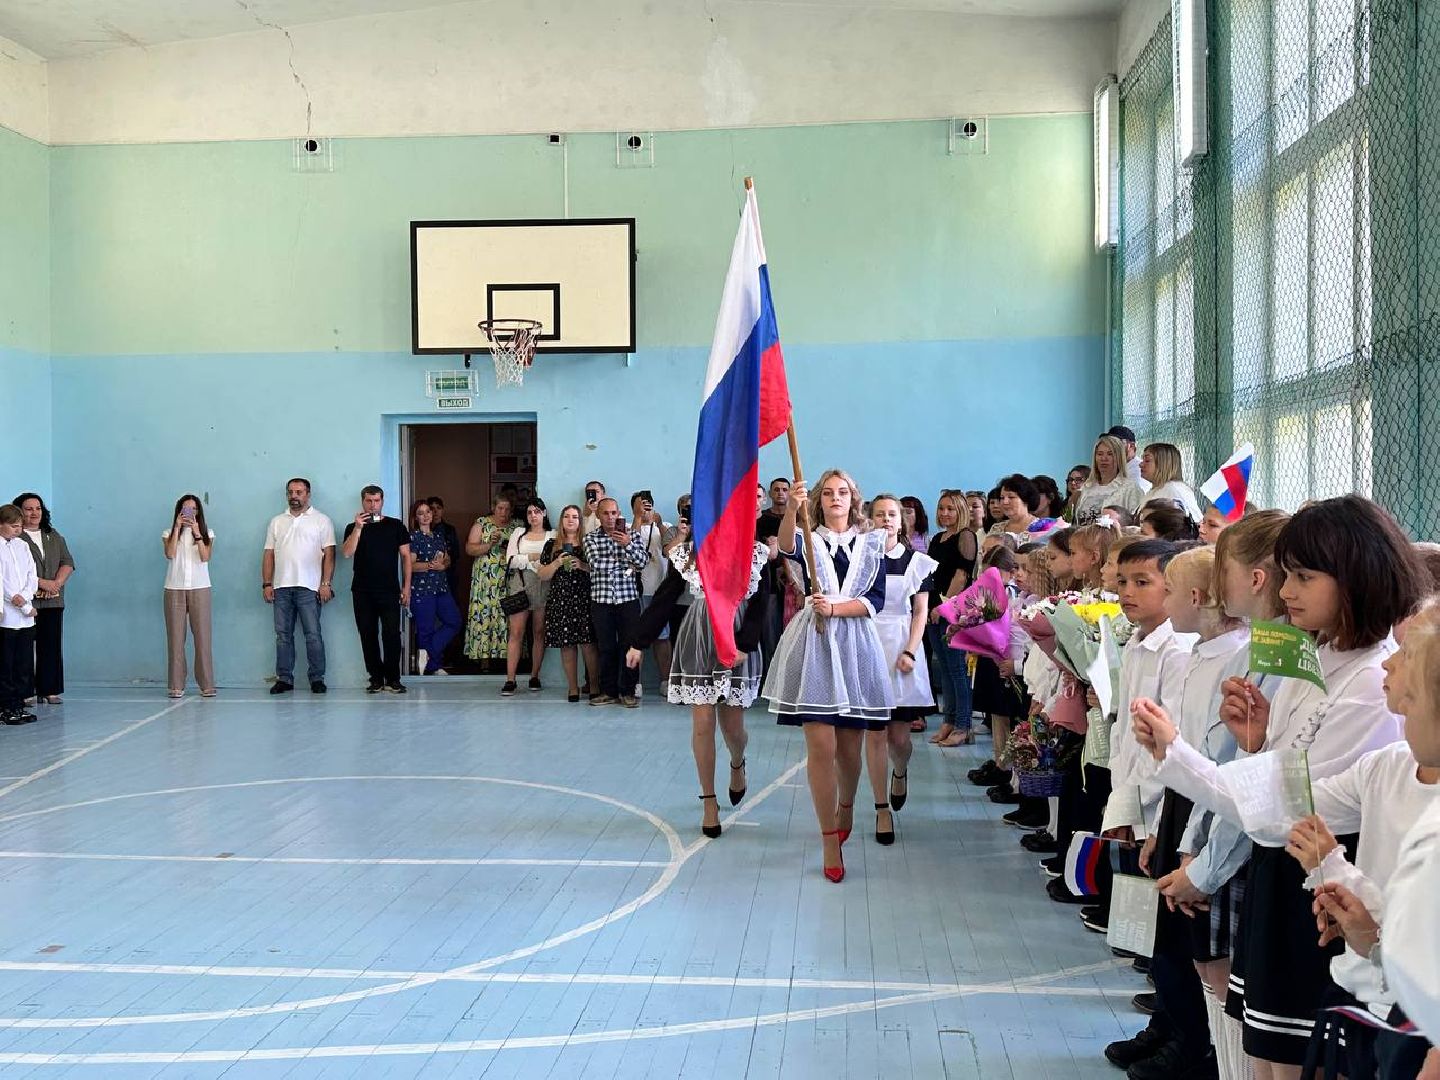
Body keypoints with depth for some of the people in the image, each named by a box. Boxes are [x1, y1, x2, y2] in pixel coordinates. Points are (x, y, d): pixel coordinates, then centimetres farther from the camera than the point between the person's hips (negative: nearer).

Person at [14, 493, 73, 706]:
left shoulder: (54, 536, 16)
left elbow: (67, 562, 11)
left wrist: (56, 583, -6)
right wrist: (42, 583, -15)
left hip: (53, 602, 5)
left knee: (52, 646, 5)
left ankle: (49, 690, 10)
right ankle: (26, 692, -1)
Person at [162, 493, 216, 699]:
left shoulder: (206, 532, 11)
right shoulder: (169, 533, 11)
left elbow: (205, 557, -5)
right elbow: (170, 554, -8)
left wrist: (197, 533, -9)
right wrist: (177, 528, -7)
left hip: (199, 588, 0)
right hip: (174, 588, 0)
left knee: (202, 636, -4)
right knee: (175, 637, -2)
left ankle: (207, 685, -2)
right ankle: (177, 686, 0)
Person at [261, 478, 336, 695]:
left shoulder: (321, 521, 4)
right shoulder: (276, 522, 16)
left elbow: (329, 554, -2)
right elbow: (268, 554, 14)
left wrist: (326, 583, -10)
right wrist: (266, 584, 5)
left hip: (309, 588, -4)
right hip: (281, 587, 4)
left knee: (313, 635, -4)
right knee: (283, 635, 6)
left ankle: (317, 678, 2)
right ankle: (284, 678, 11)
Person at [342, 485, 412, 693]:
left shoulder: (396, 526, 7)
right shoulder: (353, 528, 9)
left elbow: (405, 557, 7)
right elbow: (347, 553, -7)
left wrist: (406, 587, 1)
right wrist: (358, 528, -17)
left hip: (389, 590, -1)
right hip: (362, 592, 2)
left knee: (392, 634, -9)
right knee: (368, 635, 3)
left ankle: (393, 679, -3)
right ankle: (376, 678, 10)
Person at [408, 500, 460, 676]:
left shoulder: (439, 535, 16)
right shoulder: (413, 536, -3)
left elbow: (448, 561, 19)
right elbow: (410, 565, -11)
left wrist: (444, 563, -4)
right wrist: (431, 565, -20)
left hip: (441, 587, 7)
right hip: (422, 589, -7)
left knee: (454, 622, -1)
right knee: (426, 629, -2)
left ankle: (427, 652, 4)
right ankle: (434, 666, 8)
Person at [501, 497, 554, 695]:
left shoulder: (553, 536, 11)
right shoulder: (518, 533, 15)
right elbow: (510, 560, 3)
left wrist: (523, 560, -7)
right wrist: (532, 557, -5)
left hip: (543, 586, 0)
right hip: (519, 585, 0)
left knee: (539, 632, 3)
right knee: (516, 633, -5)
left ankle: (534, 677, 12)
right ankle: (510, 680, -7)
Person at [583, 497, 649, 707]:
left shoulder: (632, 536, 7)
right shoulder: (591, 538, 7)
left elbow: (642, 562, -6)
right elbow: (596, 563, -8)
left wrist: (628, 545, -21)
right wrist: (625, 563, -4)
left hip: (628, 598, 0)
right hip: (601, 599, 0)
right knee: (606, 647, 5)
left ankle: (628, 691, 8)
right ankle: (609, 691, 13)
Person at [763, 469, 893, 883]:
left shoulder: (871, 544, 11)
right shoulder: (809, 540, 6)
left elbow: (876, 599, 0)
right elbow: (787, 547, -20)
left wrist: (835, 608, -14)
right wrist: (791, 508, -38)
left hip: (856, 647, 2)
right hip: (814, 645, -2)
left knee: (849, 745, 9)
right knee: (820, 746, -8)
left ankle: (846, 805, 40)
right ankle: (830, 841, 0)